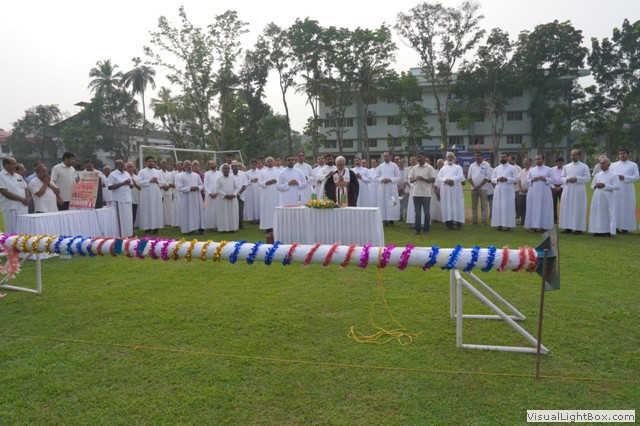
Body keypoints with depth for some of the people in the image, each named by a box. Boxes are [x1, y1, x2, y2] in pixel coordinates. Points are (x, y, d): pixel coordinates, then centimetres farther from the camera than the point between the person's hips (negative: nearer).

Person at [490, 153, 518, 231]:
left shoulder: (512, 168, 4)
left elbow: (516, 179, -3)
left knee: (508, 207, -4)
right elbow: (492, 179, 10)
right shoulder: (496, 169, 15)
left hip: (508, 191, -3)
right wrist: (497, 179, -11)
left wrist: (506, 179, -16)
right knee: (498, 207, 0)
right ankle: (499, 224, 4)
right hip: (498, 190, 4)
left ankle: (508, 225, -3)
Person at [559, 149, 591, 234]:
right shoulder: (566, 166, 13)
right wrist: (567, 179, -10)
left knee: (578, 209, -3)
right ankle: (568, 227, 6)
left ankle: (578, 228, 1)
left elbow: (588, 178, -3)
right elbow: (562, 178, 11)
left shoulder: (584, 166, 3)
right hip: (567, 191, 3)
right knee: (567, 208, 2)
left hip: (579, 191, -3)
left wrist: (577, 179, -16)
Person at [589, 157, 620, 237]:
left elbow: (617, 187, -9)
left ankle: (608, 231, 2)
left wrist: (605, 185, -17)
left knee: (607, 214, -5)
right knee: (597, 213, 3)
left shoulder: (613, 175, -2)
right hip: (597, 197, 5)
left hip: (607, 198, -5)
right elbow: (592, 185, 19)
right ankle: (598, 231, 9)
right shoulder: (597, 175, 13)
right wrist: (595, 186, -4)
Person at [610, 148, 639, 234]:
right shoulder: (614, 165, 15)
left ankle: (625, 227, 1)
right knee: (616, 207, 0)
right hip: (616, 190, 2)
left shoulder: (633, 165, 5)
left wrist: (624, 177, -14)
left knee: (627, 207, -2)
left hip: (627, 190, -2)